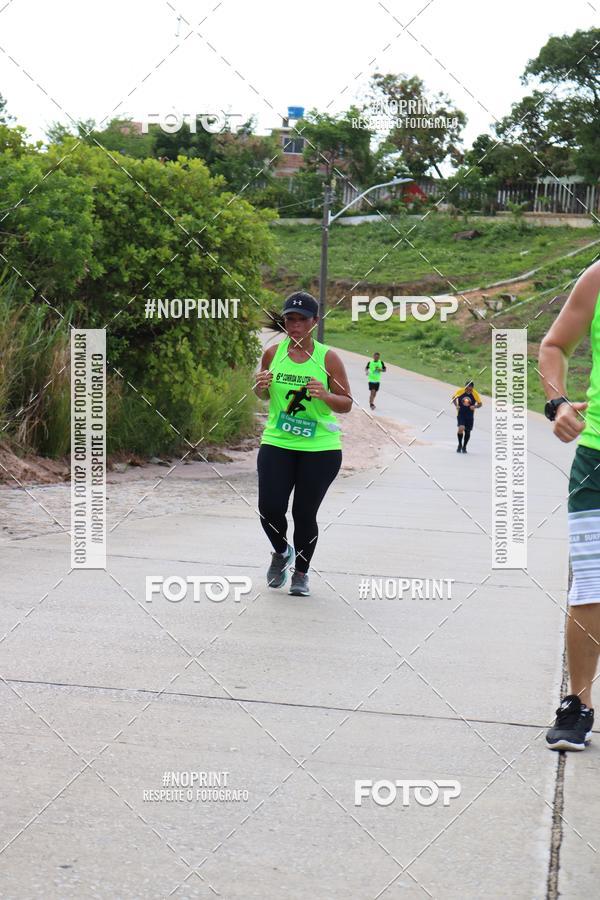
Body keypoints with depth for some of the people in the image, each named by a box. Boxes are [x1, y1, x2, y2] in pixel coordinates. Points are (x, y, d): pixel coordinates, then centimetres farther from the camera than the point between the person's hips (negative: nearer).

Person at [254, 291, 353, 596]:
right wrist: (261, 386, -7)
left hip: (320, 448, -2)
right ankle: (281, 552, 27)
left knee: (305, 513, 1)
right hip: (276, 444, 2)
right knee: (269, 508, -6)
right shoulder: (272, 353, 2)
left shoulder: (328, 358, -6)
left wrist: (325, 396, -22)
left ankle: (301, 572, 24)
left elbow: (347, 404, -2)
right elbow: (262, 395, 17)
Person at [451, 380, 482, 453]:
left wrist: (475, 406, -22)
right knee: (461, 428, -21)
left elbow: (480, 403, -2)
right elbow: (454, 397, 5)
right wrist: (456, 405, -9)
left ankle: (464, 447, 30)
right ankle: (460, 445, 2)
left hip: (470, 415, 1)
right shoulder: (460, 391, -14)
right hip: (460, 414, -1)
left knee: (467, 432, 8)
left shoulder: (475, 394, -13)